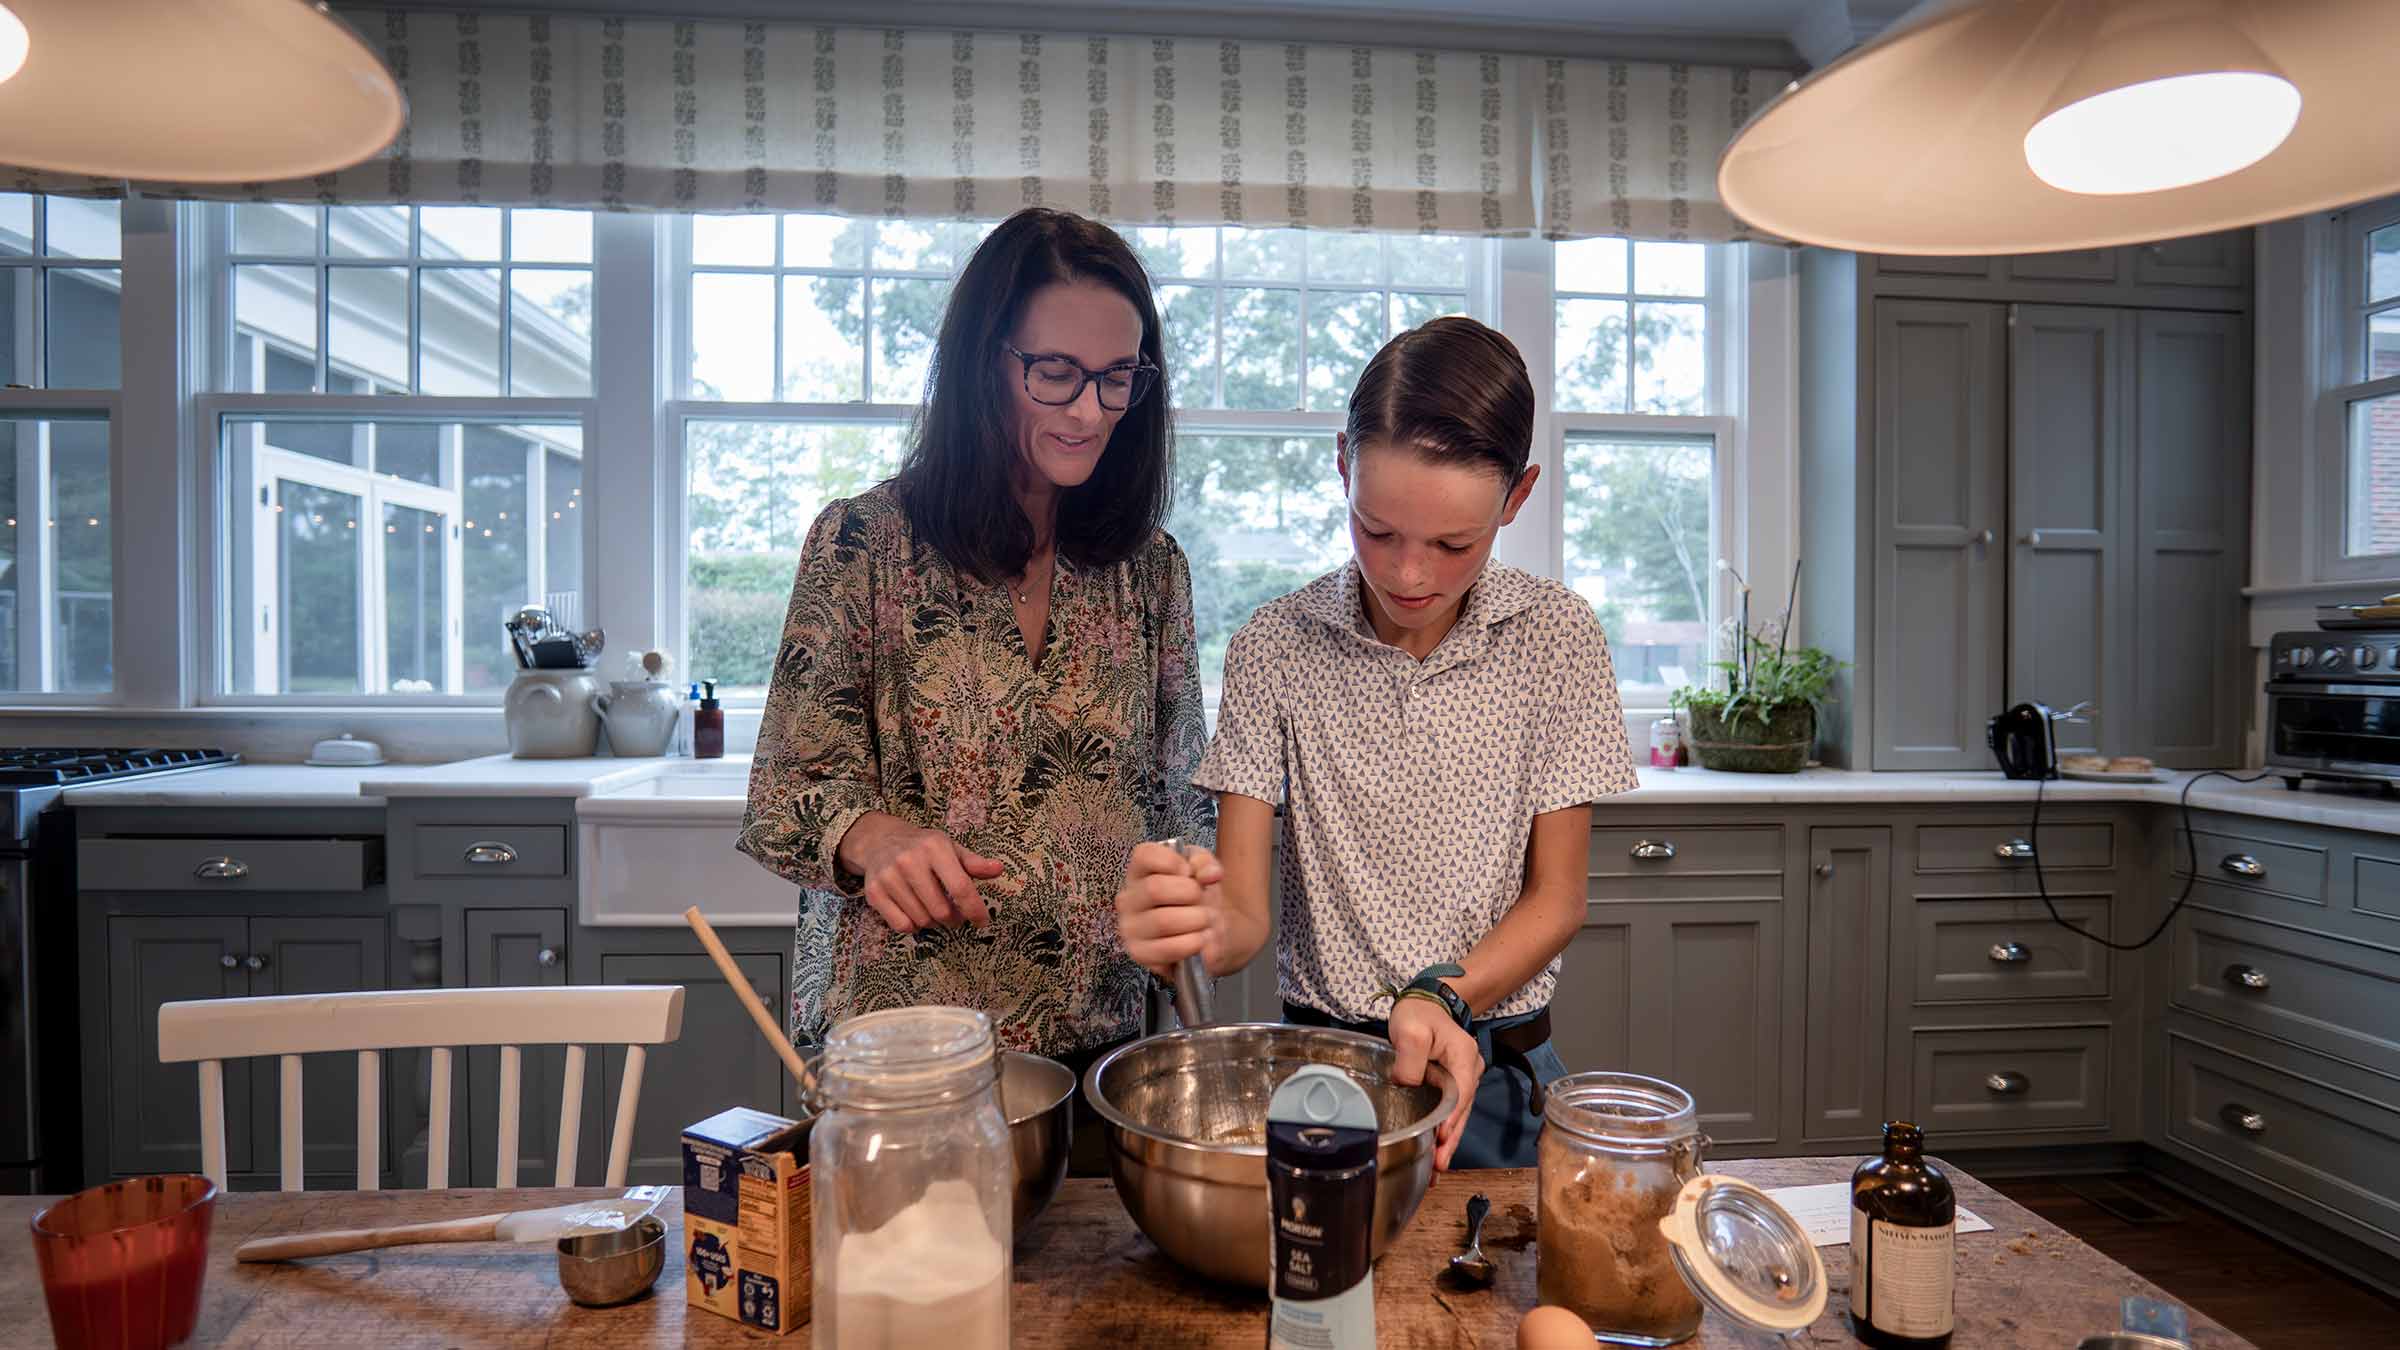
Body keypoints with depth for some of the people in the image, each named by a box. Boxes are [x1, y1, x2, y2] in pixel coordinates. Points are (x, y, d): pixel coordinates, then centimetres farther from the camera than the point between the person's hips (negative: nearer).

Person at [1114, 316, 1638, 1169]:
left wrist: (1444, 1000, -22)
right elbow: (1245, 911, -12)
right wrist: (1201, 926, -35)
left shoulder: (1557, 638, -8)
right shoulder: (1275, 648, -9)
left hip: (1496, 1072, 1)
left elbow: (1555, 898, -5)